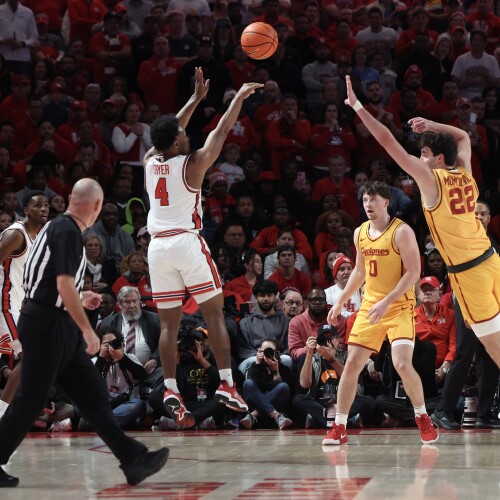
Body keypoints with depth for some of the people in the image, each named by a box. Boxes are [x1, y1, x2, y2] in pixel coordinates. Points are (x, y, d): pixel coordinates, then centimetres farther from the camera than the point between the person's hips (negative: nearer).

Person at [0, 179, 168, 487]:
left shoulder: (62, 228, 15)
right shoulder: (67, 231, -15)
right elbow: (64, 284, -22)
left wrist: (80, 299, 32)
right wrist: (87, 329, -20)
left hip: (60, 327, 10)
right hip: (46, 325, -10)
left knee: (94, 393, 6)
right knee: (31, 400, -4)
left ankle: (133, 460, 4)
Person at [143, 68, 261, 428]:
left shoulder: (150, 161, 8)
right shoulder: (192, 164, -6)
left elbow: (169, 132, 25)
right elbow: (222, 131, 2)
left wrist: (196, 98, 31)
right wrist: (240, 97, 14)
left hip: (158, 246, 5)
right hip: (187, 241, -5)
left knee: (169, 323, 5)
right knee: (214, 313, 2)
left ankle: (171, 389, -5)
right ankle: (227, 384, -6)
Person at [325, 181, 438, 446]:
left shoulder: (401, 231, -11)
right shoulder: (360, 233, 9)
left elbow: (413, 271, -16)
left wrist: (387, 302, -22)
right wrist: (340, 302, 21)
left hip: (399, 307, -6)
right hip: (370, 305, 6)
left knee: (402, 364, -19)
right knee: (352, 364, -1)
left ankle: (422, 417, 5)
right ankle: (339, 427, 6)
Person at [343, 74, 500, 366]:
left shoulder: (430, 178, -11)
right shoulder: (465, 175, 6)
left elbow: (388, 141, -14)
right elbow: (464, 137, 28)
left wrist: (357, 106, -11)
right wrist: (432, 125, 19)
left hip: (467, 270, -7)